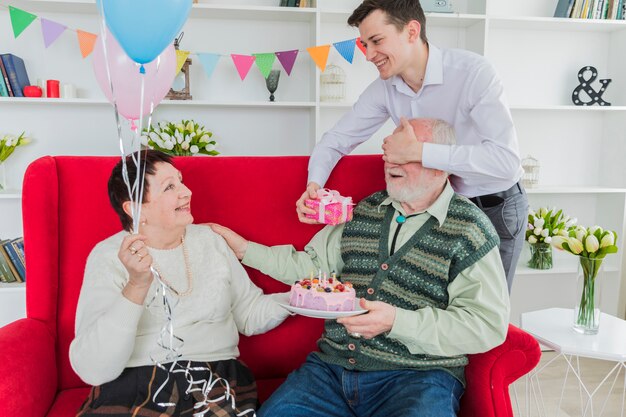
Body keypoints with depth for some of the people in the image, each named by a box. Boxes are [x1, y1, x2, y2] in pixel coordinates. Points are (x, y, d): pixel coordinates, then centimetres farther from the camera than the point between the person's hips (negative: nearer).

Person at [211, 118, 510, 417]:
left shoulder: (469, 228, -3)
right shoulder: (365, 210, 14)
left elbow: (489, 325, -11)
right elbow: (310, 265, 22)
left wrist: (396, 321, -19)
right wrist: (244, 249, 16)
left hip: (418, 374, -4)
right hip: (333, 365, 4)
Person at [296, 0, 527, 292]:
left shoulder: (473, 71, -25)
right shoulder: (385, 88, -8)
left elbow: (506, 161, -34)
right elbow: (337, 140, -1)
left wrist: (418, 152, -37)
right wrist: (313, 186, -20)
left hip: (497, 208, -4)